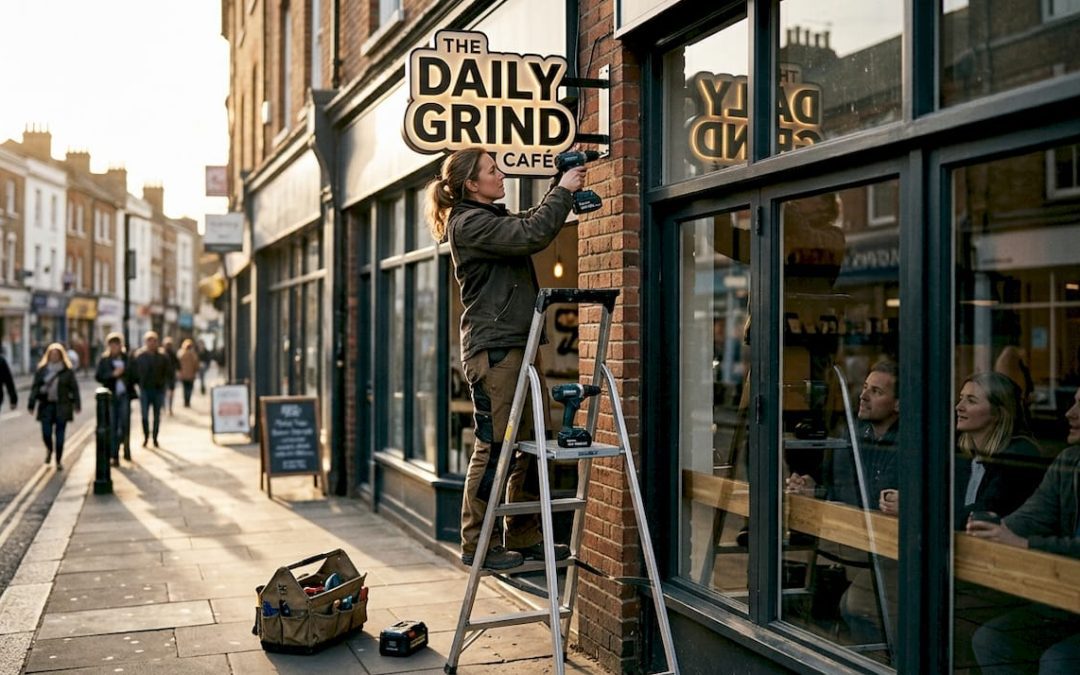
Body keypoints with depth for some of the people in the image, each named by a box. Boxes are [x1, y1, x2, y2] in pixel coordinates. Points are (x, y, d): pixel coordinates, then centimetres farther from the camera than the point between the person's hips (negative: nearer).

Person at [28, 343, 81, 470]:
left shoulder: (68, 371, 1)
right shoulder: (41, 370, 6)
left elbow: (74, 388, 1)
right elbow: (35, 387, 5)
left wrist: (77, 404, -3)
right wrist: (32, 404, -2)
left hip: (62, 406, -1)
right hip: (46, 406, 1)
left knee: (60, 434, 1)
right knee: (46, 433, -3)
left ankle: (59, 461, 12)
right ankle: (49, 450, 31)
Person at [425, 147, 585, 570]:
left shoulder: (493, 218, 21)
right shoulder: (470, 223, -9)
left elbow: (533, 225, 29)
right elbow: (532, 235, -20)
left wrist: (562, 188, 17)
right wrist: (563, 191, -9)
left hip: (518, 345, 10)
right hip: (493, 349, -10)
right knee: (494, 447, -6)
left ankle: (523, 538, 17)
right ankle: (475, 544, 4)